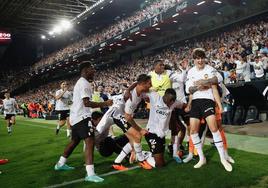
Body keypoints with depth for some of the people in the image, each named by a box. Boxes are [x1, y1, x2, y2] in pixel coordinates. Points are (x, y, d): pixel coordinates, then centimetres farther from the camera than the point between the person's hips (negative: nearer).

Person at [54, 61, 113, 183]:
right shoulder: (84, 83, -14)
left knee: (74, 141, 23)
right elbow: (86, 103, -24)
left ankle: (60, 164, 38)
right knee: (90, 142, -16)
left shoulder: (80, 83, 19)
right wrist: (104, 104, -22)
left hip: (75, 117, 11)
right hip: (82, 117, -11)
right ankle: (90, 174, -22)